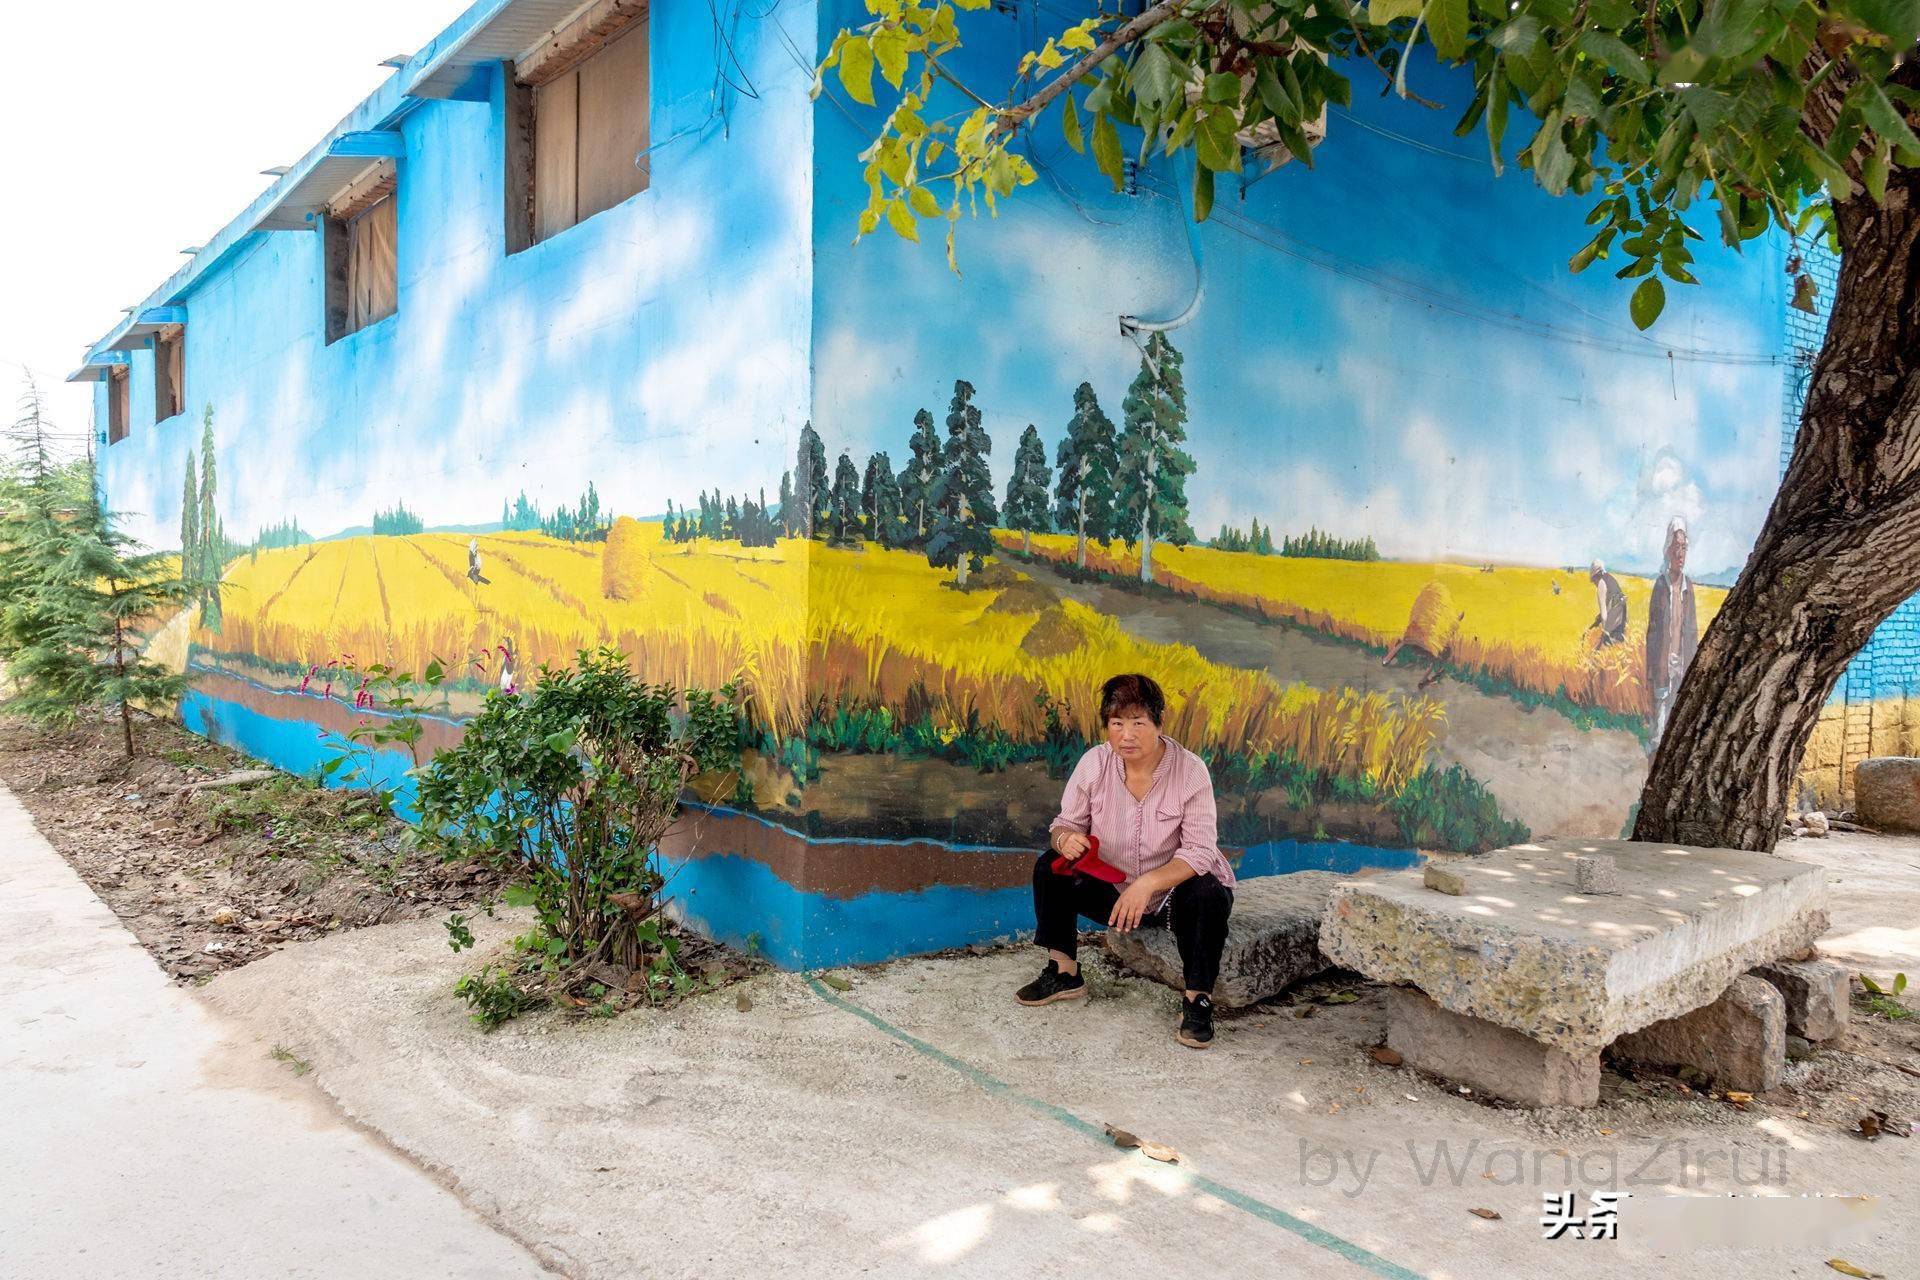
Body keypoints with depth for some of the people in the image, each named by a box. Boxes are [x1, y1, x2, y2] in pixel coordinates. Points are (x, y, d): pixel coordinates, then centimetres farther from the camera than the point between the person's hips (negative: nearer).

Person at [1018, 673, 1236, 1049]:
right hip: (1113, 888, 3)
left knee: (1208, 895, -34)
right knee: (1050, 867, -15)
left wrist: (1147, 883, -39)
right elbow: (1066, 822, -3)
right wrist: (1066, 839, -30)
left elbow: (1199, 851, -23)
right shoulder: (1094, 763, -12)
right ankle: (1064, 973, 0)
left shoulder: (1190, 771, -20)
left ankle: (1197, 999, -16)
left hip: (1174, 890, -3)